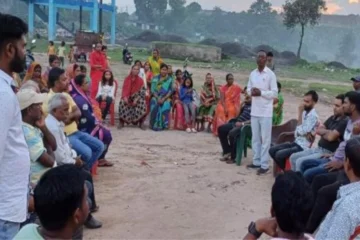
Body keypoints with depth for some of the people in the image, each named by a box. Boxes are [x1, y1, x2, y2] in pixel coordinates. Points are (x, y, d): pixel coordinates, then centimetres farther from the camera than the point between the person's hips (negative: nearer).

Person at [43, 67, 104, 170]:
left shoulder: (66, 95, 10)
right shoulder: (49, 100, -17)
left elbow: (78, 113, 6)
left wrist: (69, 116, -15)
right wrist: (72, 114, -4)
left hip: (75, 131, 9)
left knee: (99, 146, 4)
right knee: (86, 152, -26)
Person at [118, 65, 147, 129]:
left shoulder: (140, 80, -1)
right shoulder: (127, 79, 2)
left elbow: (142, 91, -5)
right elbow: (124, 89, -2)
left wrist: (136, 99, -18)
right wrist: (125, 97, -21)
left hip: (137, 97, 0)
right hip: (128, 96, 0)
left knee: (142, 103, -31)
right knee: (122, 102, -31)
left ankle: (141, 123, -15)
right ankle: (121, 122, -15)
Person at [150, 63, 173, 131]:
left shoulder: (169, 79, 7)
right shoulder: (155, 78, 8)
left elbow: (170, 91, 0)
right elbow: (153, 90, 2)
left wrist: (164, 99, -14)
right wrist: (158, 98, -13)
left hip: (166, 98, 0)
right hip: (156, 97, 0)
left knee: (165, 107, -29)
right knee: (155, 106, -27)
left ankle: (162, 125, -20)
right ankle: (154, 125, -19)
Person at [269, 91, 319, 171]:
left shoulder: (313, 116, -18)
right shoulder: (305, 112, 9)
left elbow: (301, 131, -25)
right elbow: (297, 131, 11)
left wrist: (300, 113, -21)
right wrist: (304, 134, -14)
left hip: (303, 147, -9)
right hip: (296, 142, 9)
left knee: (279, 154, -23)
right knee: (272, 150, 0)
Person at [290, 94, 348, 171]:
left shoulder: (344, 122, -17)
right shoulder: (333, 118, 12)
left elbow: (331, 137, -24)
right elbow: (318, 130, 11)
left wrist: (323, 133, -3)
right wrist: (328, 132, -9)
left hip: (327, 153, -9)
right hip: (318, 148, 10)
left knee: (300, 161, -23)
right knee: (293, 157, 6)